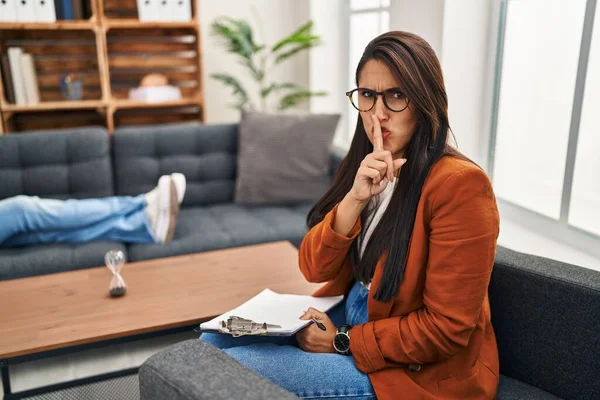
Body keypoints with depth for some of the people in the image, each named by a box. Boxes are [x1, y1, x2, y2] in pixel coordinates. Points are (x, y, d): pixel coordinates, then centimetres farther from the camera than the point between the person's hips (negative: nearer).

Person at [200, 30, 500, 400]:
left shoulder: (458, 183, -21)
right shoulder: (365, 168, 2)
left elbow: (448, 328, -21)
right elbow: (314, 269, -6)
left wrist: (342, 342, -15)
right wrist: (354, 198, -21)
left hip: (417, 367, -6)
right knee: (215, 341, 3)